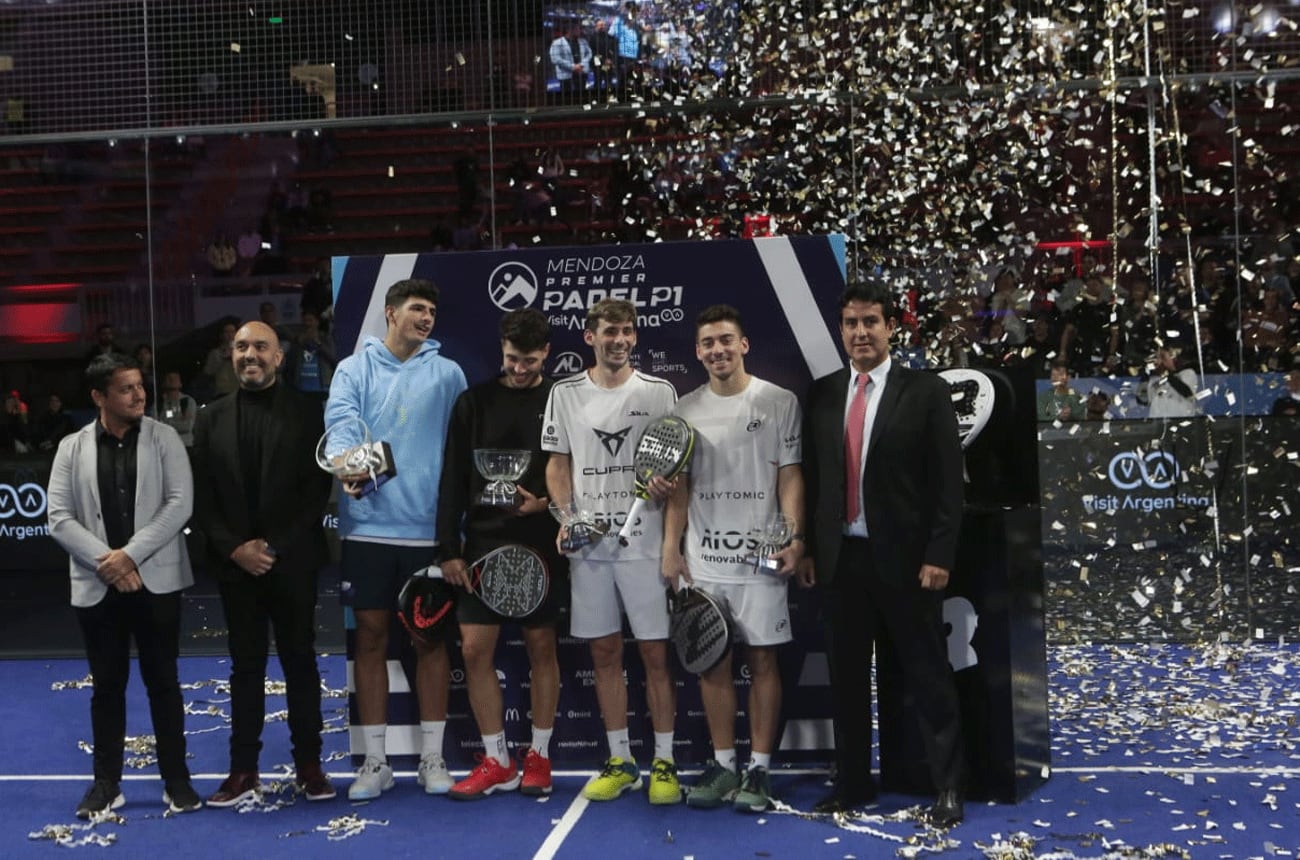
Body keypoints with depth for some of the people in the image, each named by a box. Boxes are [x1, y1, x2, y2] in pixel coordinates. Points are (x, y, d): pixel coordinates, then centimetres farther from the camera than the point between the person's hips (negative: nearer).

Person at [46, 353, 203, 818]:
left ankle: (177, 780, 14)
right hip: (97, 586, 1)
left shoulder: (163, 438, 0)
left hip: (155, 580, -1)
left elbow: (179, 504, -8)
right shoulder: (72, 448, 5)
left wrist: (130, 554, -14)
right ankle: (106, 783, 20)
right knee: (107, 685, 9)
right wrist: (106, 562, -12)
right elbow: (59, 518, 0)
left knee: (163, 681, 5)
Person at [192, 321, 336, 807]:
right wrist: (234, 548, -8)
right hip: (236, 564, 2)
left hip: (293, 562, -2)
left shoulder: (305, 412, 0)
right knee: (245, 666, 7)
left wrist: (277, 547, -12)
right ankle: (243, 769, 14)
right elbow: (202, 496, 5)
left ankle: (308, 764, 14)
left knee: (300, 661, 6)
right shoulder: (211, 419, 8)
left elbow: (317, 488, -5)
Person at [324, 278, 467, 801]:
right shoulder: (355, 368, 8)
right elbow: (339, 416, -9)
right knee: (371, 639, 5)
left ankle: (432, 757, 16)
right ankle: (374, 761, 15)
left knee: (430, 639, 5)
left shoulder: (447, 373, 8)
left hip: (428, 526, 0)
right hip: (368, 525, 0)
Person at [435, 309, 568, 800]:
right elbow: (453, 481, 3)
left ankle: (539, 758, 21)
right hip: (484, 544, 2)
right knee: (475, 651, 0)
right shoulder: (474, 403, 4)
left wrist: (546, 503, -15)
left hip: (542, 547, -1)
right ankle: (497, 763, 14)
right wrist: (449, 549, -1)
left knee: (541, 649, 7)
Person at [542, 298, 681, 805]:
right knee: (604, 653, 9)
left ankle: (664, 762, 12)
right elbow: (558, 464, 12)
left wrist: (668, 487, -15)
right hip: (589, 546, 2)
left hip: (645, 541, -2)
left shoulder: (660, 392, 2)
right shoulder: (566, 394, 7)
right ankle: (620, 761, 21)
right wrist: (565, 518, -3)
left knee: (656, 652, 1)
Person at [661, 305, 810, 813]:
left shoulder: (779, 402, 0)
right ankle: (723, 765, 19)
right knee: (712, 661, 8)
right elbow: (678, 487, 11)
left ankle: (758, 768, 12)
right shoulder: (685, 410, 9)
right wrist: (670, 549, 5)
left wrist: (794, 536, -12)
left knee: (762, 659, 2)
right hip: (702, 558, 3)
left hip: (760, 557, -3)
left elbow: (789, 476, -1)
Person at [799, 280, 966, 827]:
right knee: (848, 675, 12)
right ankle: (853, 782, 25)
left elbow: (948, 482, -5)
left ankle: (948, 787, 17)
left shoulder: (926, 392, -3)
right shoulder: (822, 394, 8)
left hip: (905, 558, -4)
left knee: (926, 675, 5)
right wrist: (809, 547, 5)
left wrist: (938, 555, -11)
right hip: (842, 556, 4)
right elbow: (811, 476, 10)